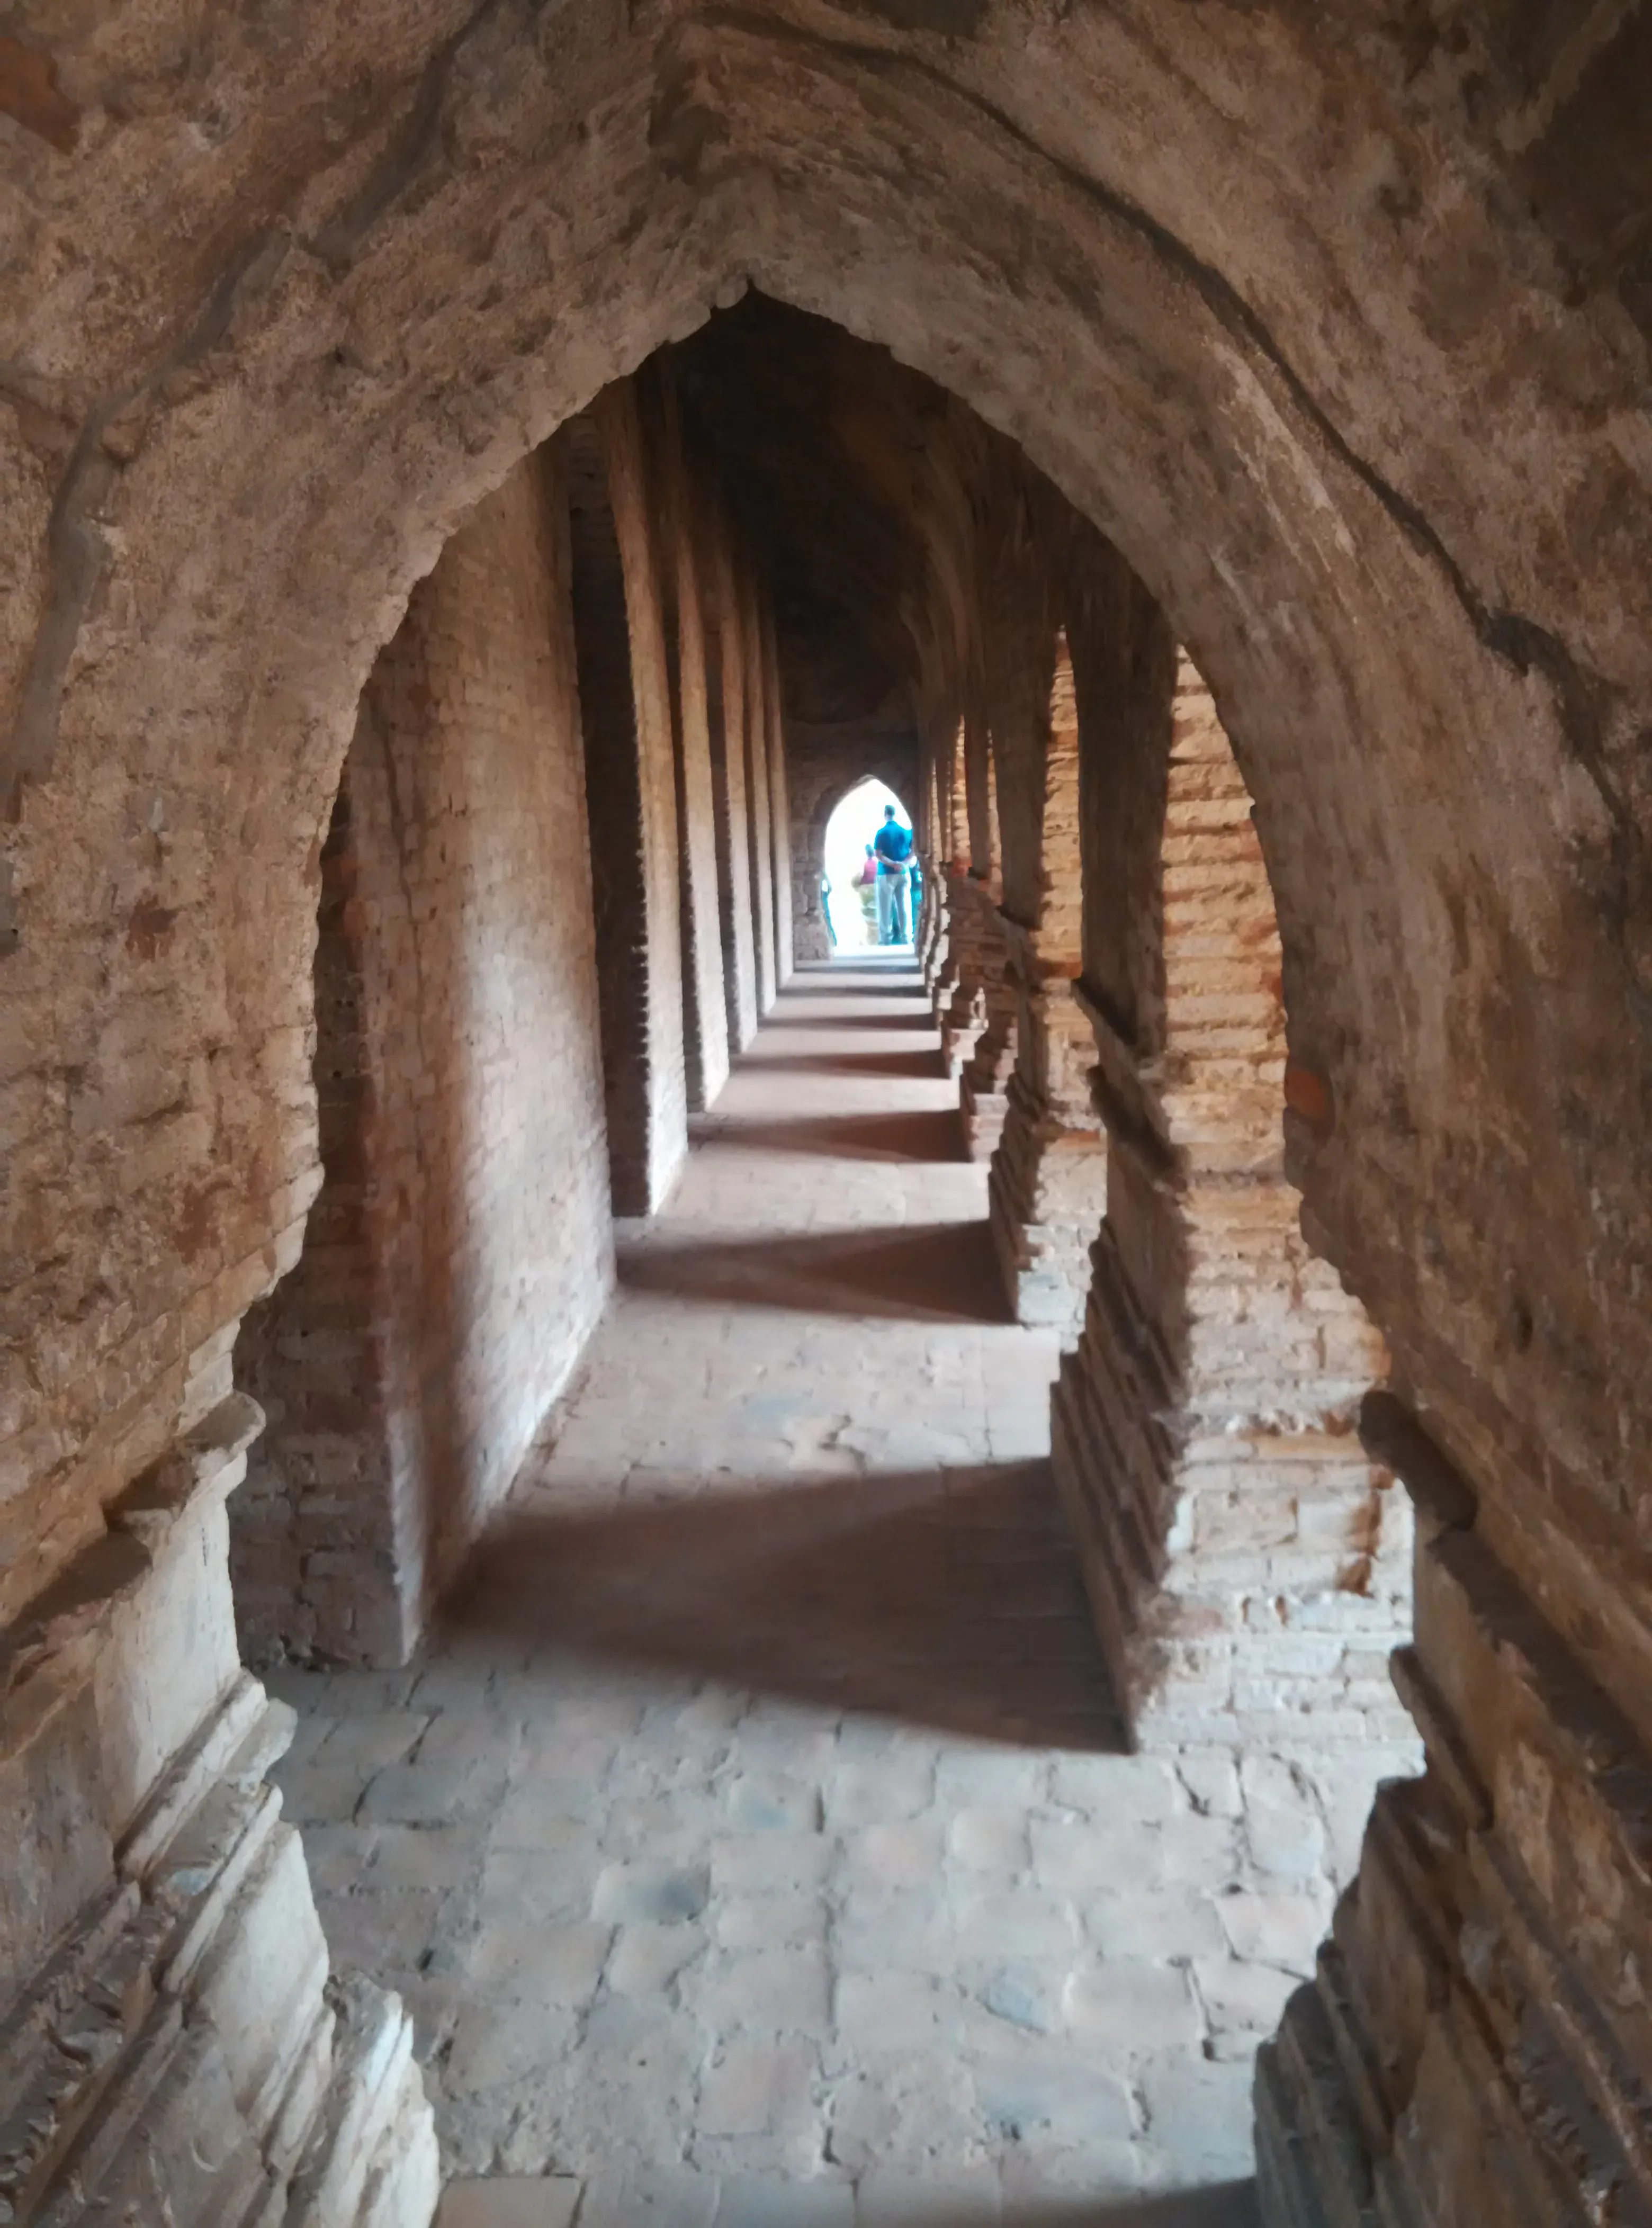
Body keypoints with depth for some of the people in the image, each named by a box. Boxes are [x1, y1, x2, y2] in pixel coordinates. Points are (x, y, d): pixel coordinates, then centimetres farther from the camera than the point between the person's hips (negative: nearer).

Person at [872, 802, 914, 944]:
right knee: (904, 906, 3)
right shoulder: (906, 831, 7)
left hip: (887, 874, -3)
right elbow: (913, 851, 0)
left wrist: (894, 864, -16)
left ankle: (886, 938, -2)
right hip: (904, 874, 3)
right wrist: (903, 864, -11)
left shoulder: (882, 833, -4)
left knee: (886, 907, 1)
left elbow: (879, 855, -12)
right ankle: (906, 938, 1)